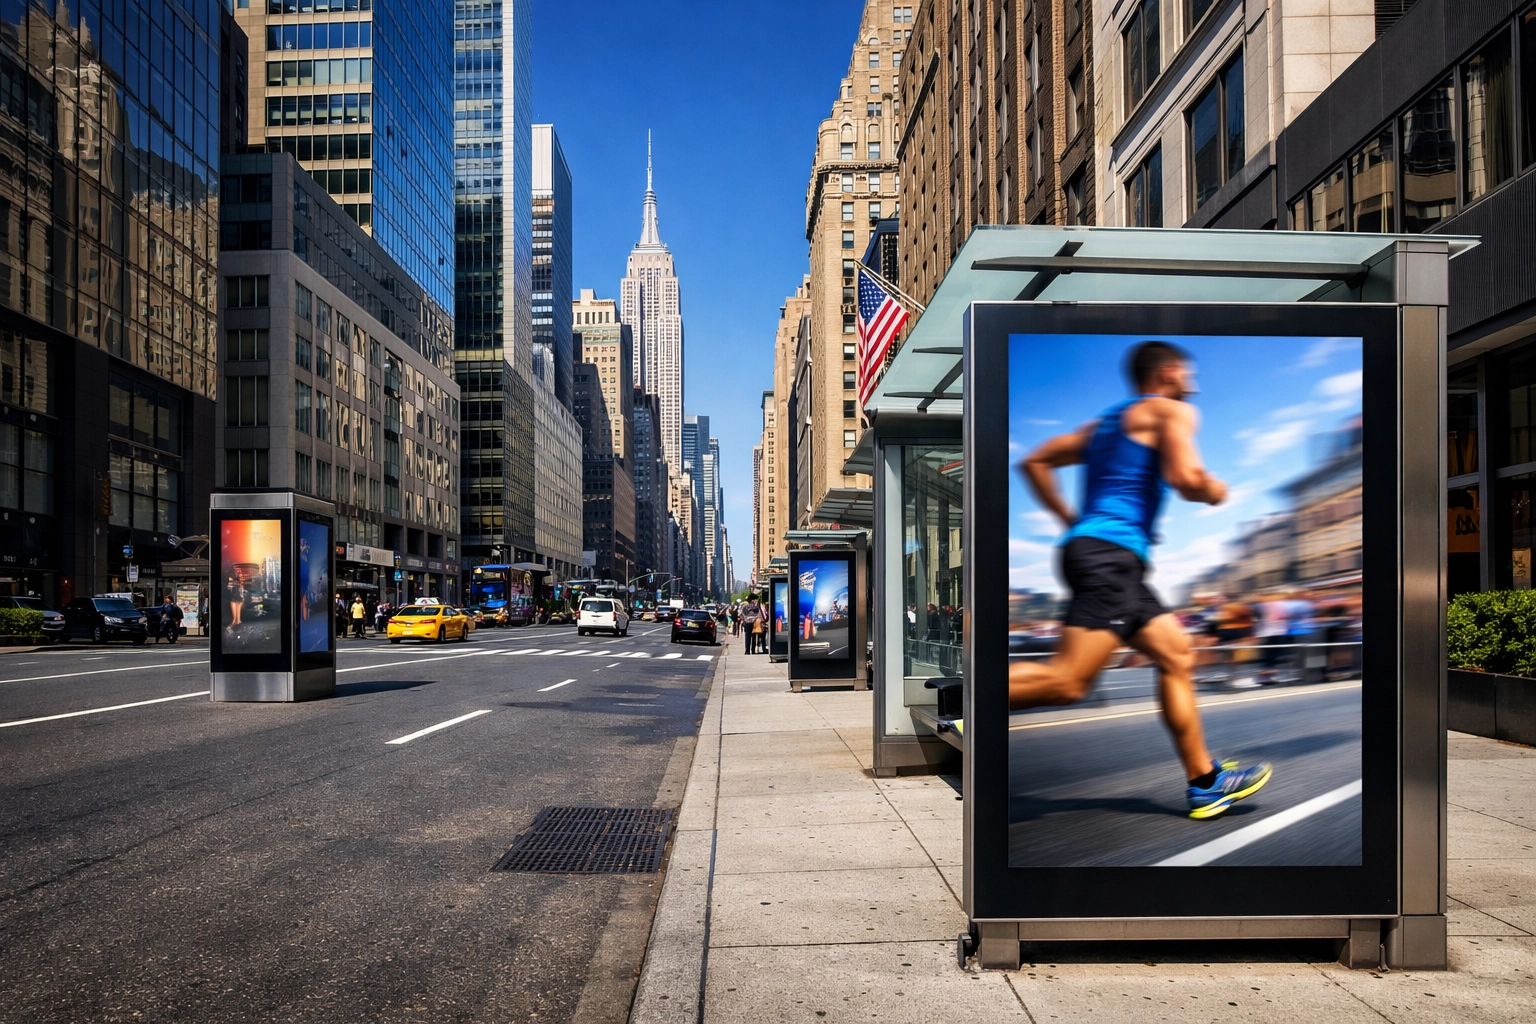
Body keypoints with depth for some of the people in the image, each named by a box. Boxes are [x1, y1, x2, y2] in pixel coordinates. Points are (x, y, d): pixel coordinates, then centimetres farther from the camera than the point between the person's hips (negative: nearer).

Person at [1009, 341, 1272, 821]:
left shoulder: (1106, 422, 27)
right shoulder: (1172, 411, 5)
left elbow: (1035, 463, 24)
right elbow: (1184, 478, -12)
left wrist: (1071, 519, 23)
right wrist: (1215, 492, 10)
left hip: (1089, 545, 10)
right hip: (1110, 552, -10)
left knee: (1177, 656, 13)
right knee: (1068, 679, -20)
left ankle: (1205, 781, 15)